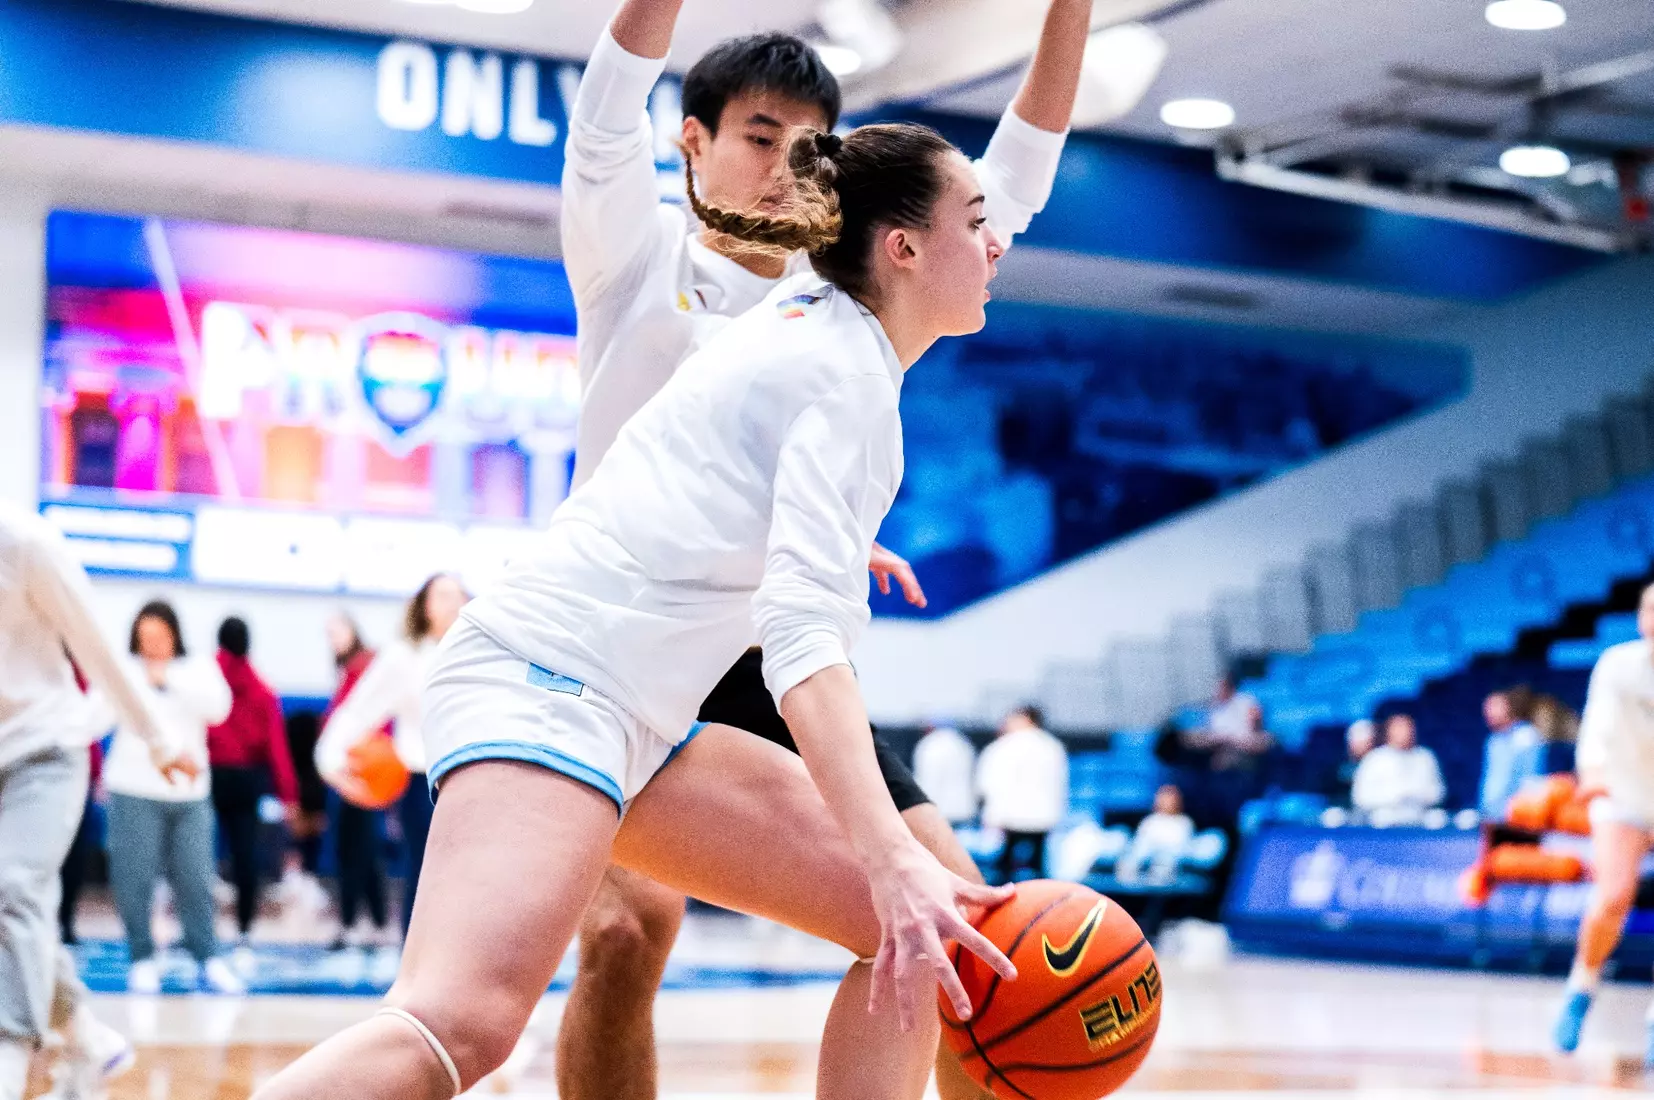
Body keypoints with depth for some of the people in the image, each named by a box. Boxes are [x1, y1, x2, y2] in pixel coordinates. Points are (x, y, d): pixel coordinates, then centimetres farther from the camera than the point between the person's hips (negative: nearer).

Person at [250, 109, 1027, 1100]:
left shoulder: (809, 314, 18)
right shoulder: (847, 372, -10)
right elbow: (804, 631, -23)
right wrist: (890, 859, -33)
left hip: (638, 722, 10)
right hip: (551, 678, -10)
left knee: (921, 928, 3)